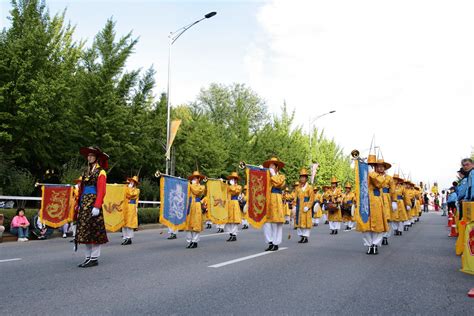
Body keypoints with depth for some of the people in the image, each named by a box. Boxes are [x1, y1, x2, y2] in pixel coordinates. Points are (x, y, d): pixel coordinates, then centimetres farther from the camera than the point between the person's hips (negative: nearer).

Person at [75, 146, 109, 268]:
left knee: (94, 231, -3)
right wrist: (79, 204, 11)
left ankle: (94, 259, 4)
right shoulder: (86, 172, 16)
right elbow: (81, 189, 15)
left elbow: (101, 191, -13)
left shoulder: (101, 172, -6)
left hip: (93, 205, -7)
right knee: (84, 231, 10)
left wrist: (97, 207, -21)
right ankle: (88, 257, 19)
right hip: (84, 205, 7)